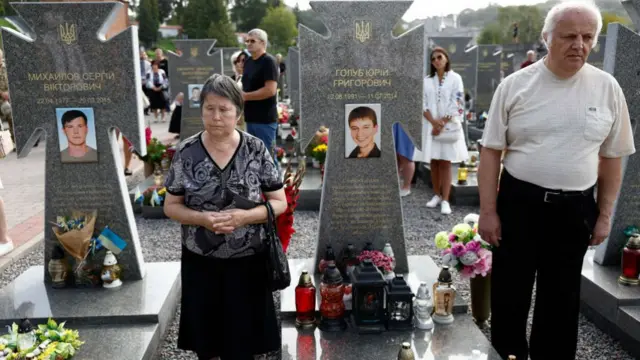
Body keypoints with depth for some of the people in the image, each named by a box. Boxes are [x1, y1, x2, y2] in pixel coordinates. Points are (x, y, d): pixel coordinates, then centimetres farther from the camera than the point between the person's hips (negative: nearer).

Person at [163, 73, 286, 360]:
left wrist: (244, 216, -20)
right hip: (200, 261, 1)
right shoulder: (186, 152, -5)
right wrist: (203, 219, -18)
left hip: (247, 261, -1)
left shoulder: (256, 150, -7)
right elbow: (171, 207, 1)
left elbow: (279, 203, -3)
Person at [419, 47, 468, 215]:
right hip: (430, 125, 3)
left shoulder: (455, 78, 1)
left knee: (445, 163, -4)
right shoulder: (426, 80, 9)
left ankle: (445, 200, -4)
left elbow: (456, 104, -6)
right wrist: (434, 121, -13)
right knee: (433, 162, 7)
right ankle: (437, 195, 19)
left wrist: (442, 124, -12)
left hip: (449, 127, -3)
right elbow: (422, 104, 2)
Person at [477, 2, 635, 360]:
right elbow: (491, 151, -4)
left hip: (575, 208, 2)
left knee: (562, 296, 16)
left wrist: (605, 215, 5)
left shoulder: (607, 87, 0)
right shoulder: (515, 85, -5)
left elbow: (612, 157, 6)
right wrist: (488, 211, -7)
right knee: (509, 290, 11)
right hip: (518, 203, -1)